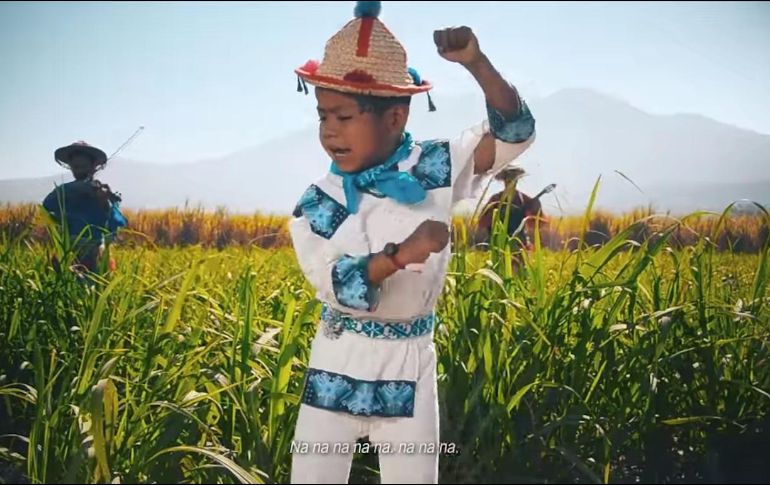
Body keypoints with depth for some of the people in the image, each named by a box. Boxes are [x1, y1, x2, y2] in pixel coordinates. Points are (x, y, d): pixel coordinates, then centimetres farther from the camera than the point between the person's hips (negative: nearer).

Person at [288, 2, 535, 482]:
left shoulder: (435, 170, -6)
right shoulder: (317, 205, -8)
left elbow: (514, 131, -10)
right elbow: (337, 286, -20)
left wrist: (476, 63, -24)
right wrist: (401, 254, -37)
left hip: (410, 366, 0)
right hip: (337, 364, 0)